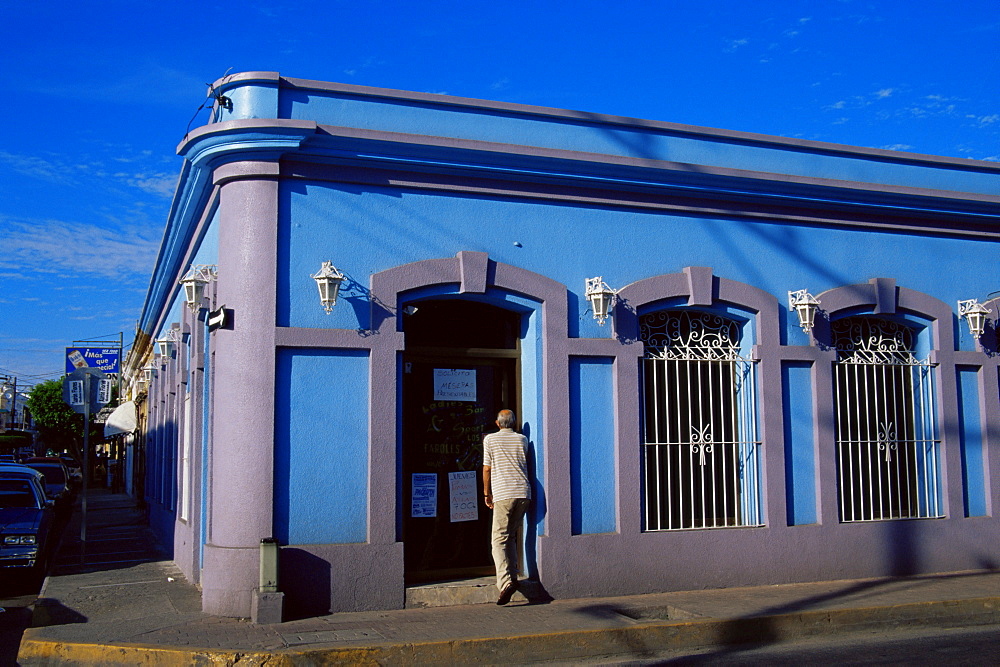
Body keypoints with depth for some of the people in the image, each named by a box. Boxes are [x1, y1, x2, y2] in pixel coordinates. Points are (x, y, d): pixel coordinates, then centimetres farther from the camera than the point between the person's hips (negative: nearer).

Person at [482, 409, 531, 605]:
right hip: (524, 491, 4)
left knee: (499, 539, -6)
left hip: (503, 493, -4)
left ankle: (506, 581, -23)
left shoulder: (490, 439, 6)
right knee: (511, 536, 17)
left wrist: (487, 493, 16)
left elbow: (487, 469, 7)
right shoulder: (522, 440, 15)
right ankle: (512, 575, 14)